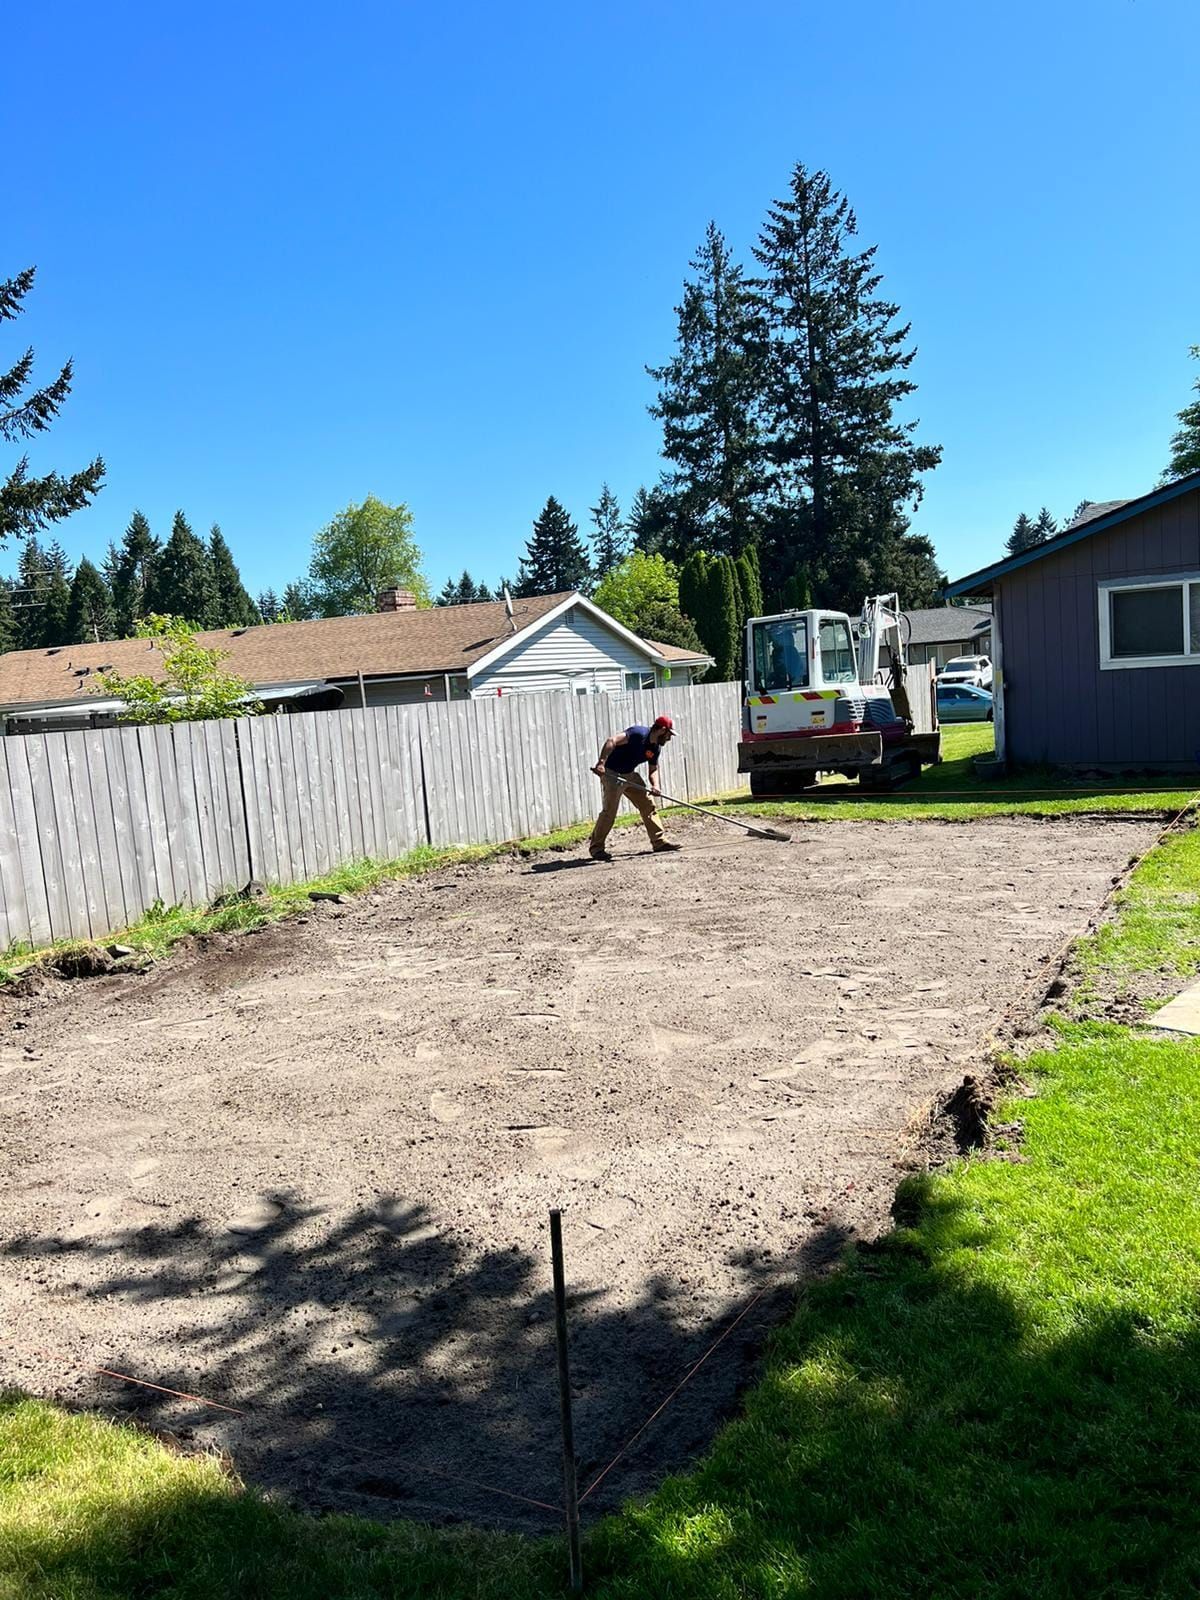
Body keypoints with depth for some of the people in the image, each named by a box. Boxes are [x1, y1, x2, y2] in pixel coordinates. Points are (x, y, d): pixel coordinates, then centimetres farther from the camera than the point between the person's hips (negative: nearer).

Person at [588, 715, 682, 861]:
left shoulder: (656, 748, 4)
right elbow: (612, 741, -32)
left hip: (630, 775, 9)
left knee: (648, 804, 8)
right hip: (611, 773, -9)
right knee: (609, 811, -10)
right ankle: (596, 848, 1)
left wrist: (655, 785, -11)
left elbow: (653, 769, 11)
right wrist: (602, 762, -41)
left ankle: (659, 841, 17)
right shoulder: (639, 733, -22)